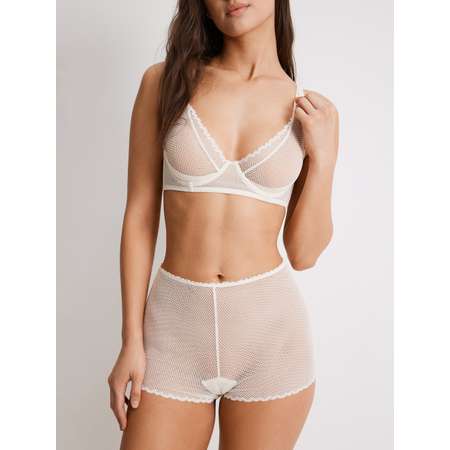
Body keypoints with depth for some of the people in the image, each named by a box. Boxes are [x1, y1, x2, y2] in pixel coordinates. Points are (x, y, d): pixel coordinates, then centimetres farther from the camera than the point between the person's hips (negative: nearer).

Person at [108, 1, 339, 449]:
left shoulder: (313, 113, 2)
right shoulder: (164, 82, -1)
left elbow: (303, 254, 3)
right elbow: (139, 216, 0)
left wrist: (322, 157, -8)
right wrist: (132, 339, -2)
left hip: (272, 331, 1)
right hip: (176, 327, 0)